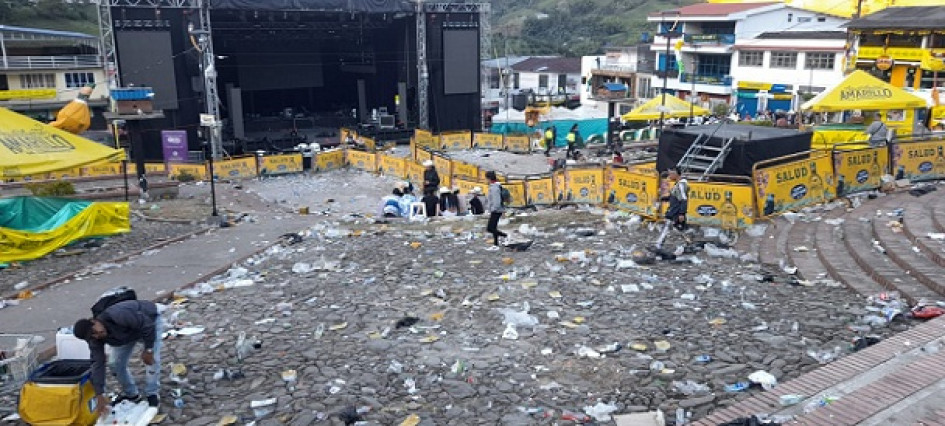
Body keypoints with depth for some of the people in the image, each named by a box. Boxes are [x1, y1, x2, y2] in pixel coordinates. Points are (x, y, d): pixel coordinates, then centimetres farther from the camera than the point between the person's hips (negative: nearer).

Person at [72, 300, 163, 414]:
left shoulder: (117, 316, -43)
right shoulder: (95, 340, -22)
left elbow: (147, 324, -34)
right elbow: (98, 364, -19)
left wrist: (148, 349, -28)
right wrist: (100, 395, -22)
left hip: (150, 318, -6)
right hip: (128, 331, 6)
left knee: (152, 359, -17)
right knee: (116, 363, 0)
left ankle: (152, 395, -1)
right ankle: (131, 394, 19)